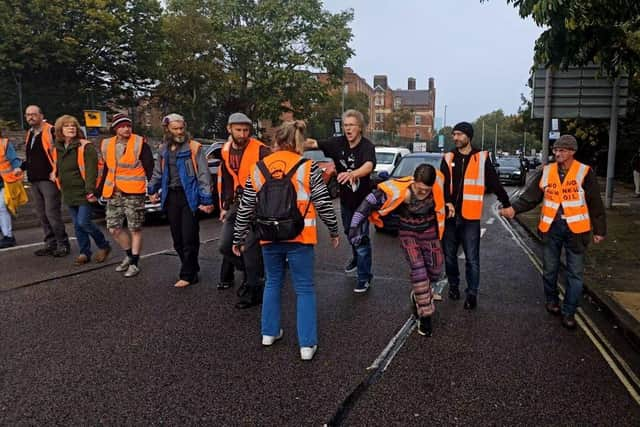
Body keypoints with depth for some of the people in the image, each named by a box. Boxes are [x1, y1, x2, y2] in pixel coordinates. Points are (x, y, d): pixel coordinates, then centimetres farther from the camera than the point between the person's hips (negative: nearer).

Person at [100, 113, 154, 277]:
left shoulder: (139, 143, -5)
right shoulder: (107, 144, 10)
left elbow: (150, 168, -7)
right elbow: (106, 170, 17)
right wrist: (98, 191, 17)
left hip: (133, 193, -5)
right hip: (113, 193, 5)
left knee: (135, 229, 1)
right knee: (113, 228, 7)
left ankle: (134, 263, 13)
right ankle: (129, 255, 29)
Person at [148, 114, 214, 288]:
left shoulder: (193, 147, -5)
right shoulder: (163, 149, 13)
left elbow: (203, 174, -9)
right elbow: (157, 172, 25)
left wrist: (206, 199, -14)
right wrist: (152, 190, 19)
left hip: (189, 196, -6)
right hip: (171, 196, 6)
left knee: (189, 238, -5)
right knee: (177, 239, 10)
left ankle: (187, 275, 5)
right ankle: (192, 269, 24)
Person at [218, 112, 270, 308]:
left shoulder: (260, 150, -13)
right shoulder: (226, 151, 9)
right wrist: (225, 206, 19)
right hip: (236, 204, 7)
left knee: (250, 246, -8)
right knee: (225, 245, 9)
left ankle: (253, 290, 8)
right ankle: (252, 271, 31)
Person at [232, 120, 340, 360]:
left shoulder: (258, 168, 4)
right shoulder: (308, 167, -5)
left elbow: (245, 208, 7)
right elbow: (323, 203, -4)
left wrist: (238, 237, 18)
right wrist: (334, 231, 10)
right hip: (299, 237, -3)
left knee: (273, 283, 22)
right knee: (304, 289, 6)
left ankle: (269, 332, 29)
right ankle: (307, 344, 7)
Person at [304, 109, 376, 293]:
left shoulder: (367, 146, -22)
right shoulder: (338, 143, -9)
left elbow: (368, 166, -42)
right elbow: (313, 144, -19)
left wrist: (352, 174, -62)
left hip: (361, 199, -5)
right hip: (345, 198, 6)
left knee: (361, 238, -1)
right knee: (349, 232, 25)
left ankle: (364, 277, 14)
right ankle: (356, 257, 53)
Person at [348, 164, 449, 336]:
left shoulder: (438, 182, -23)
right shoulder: (402, 191, -34)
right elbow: (372, 200, -33)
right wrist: (356, 224, -34)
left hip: (429, 230, 4)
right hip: (409, 233, -4)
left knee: (434, 272, 9)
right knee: (418, 271, -14)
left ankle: (419, 294, 41)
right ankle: (425, 316, 1)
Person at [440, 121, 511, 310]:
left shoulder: (482, 158, 1)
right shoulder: (448, 158, 7)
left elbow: (495, 183, 5)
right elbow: (443, 183, -3)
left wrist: (506, 204, 7)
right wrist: (447, 201, -19)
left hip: (470, 217, -3)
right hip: (450, 215, 3)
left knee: (472, 258, 1)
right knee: (449, 255, 13)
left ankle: (472, 293, 13)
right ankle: (453, 285, 30)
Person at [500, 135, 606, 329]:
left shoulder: (584, 173, -5)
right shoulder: (545, 172, 2)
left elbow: (595, 204, -1)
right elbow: (529, 196, 0)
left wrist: (599, 230, 1)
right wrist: (514, 209, -17)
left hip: (575, 228, -2)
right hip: (551, 227, 2)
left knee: (575, 273, 4)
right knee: (549, 269, 13)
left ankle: (569, 312, 15)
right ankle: (551, 300, 35)